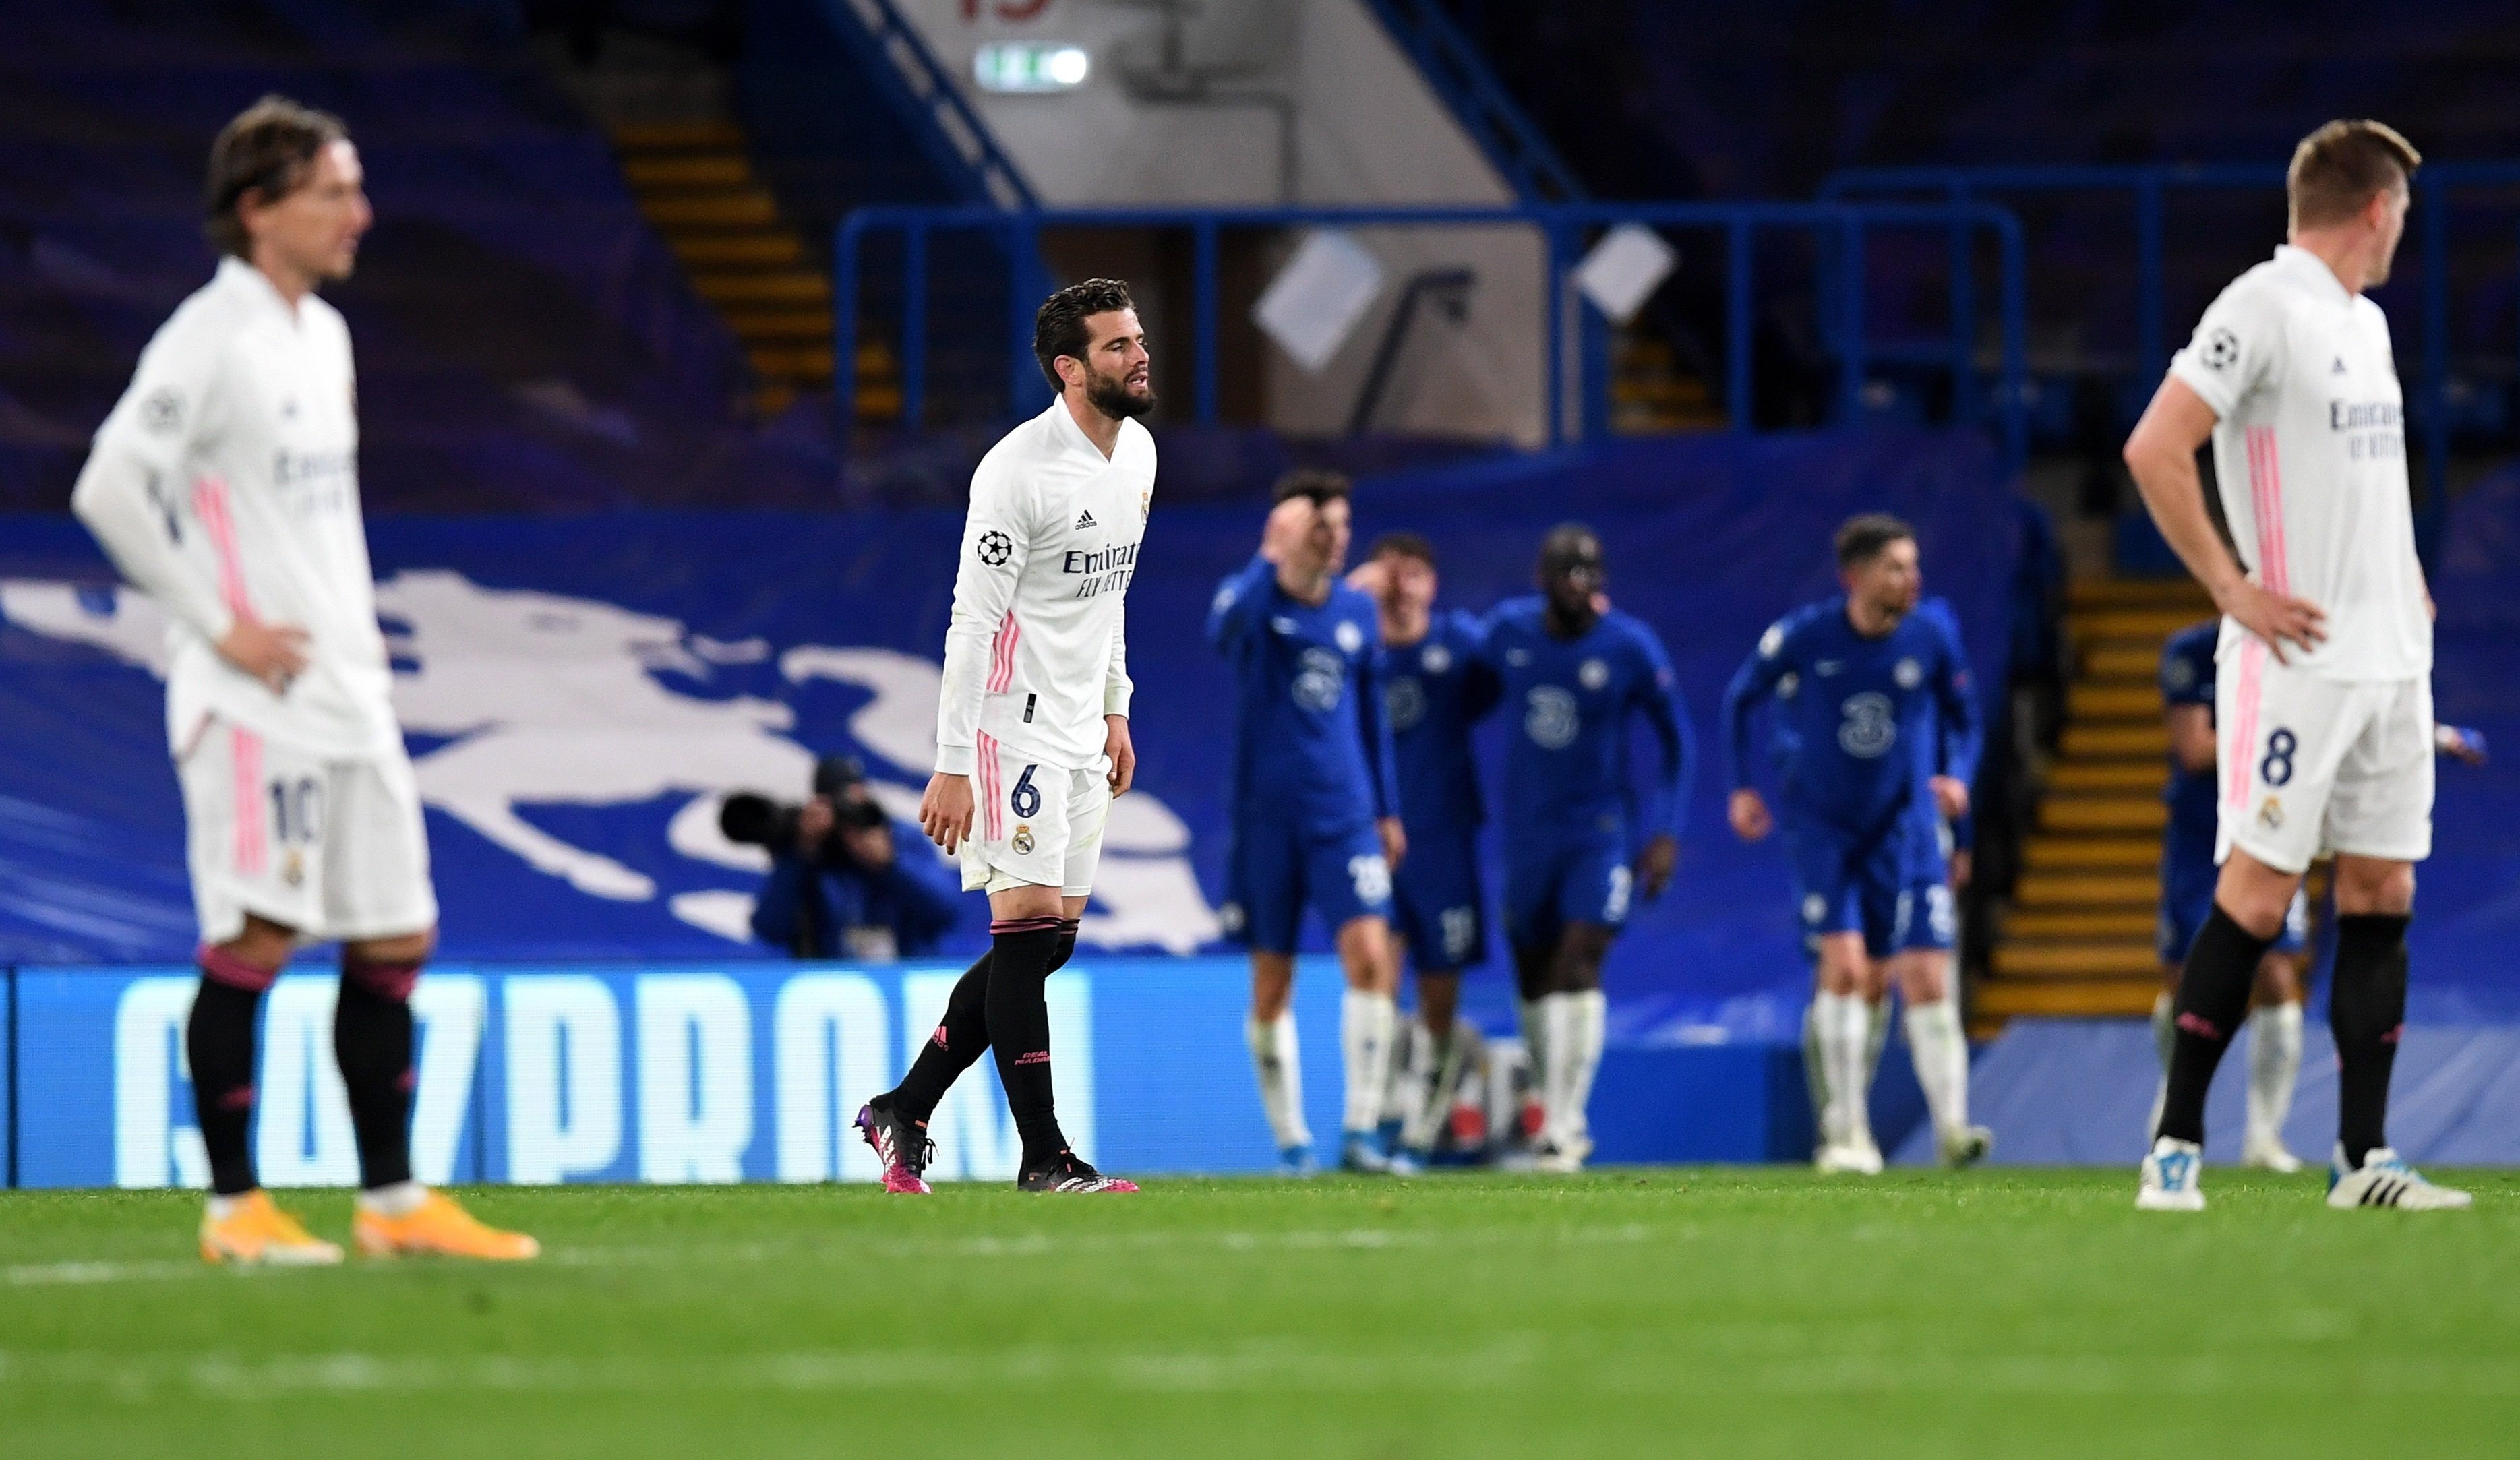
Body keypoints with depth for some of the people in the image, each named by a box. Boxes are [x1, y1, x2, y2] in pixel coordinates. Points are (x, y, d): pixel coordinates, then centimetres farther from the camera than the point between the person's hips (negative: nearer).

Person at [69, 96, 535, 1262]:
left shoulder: (324, 333, 16)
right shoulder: (209, 338, -11)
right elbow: (110, 488, -18)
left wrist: (355, 624, 15)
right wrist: (220, 627, -16)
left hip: (347, 692, 9)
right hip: (254, 693, -9)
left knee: (394, 939, 7)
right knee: (255, 938, -8)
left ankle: (392, 1200, 13)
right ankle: (233, 1208, -2)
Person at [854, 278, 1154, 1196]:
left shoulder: (1137, 451, 9)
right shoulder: (1019, 470, -18)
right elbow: (972, 620, -18)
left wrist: (1114, 710, 21)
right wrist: (952, 767, -20)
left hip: (1078, 733, 9)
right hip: (1011, 729, -9)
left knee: (1048, 942, 8)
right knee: (1030, 928, -9)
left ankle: (904, 1113, 18)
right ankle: (1045, 1158, -6)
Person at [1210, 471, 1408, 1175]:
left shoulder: (1357, 611, 9)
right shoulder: (1254, 598, -5)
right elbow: (1224, 629, -31)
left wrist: (1387, 810, 20)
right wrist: (1271, 560, -41)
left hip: (1345, 818, 3)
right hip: (1265, 819, -2)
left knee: (1371, 958, -16)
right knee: (1272, 984, 3)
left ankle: (1360, 1133, -14)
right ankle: (1291, 1142, 14)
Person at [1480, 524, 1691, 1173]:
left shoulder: (1631, 647, -11)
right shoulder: (1508, 630, -2)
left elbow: (1675, 742, -2)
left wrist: (1666, 833, -7)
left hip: (1601, 826, -4)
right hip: (1528, 826, 4)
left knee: (1578, 966, -17)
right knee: (1534, 979, 8)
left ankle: (1563, 1128, -18)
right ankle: (1556, 1112, 23)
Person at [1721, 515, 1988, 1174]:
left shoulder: (1932, 637, -7)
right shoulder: (1802, 637, -11)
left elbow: (1962, 716, 10)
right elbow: (1740, 699, 6)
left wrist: (1957, 776, -8)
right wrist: (1742, 787, 4)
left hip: (1905, 827, 2)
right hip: (1822, 824, -1)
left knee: (1927, 981, -7)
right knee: (1847, 969, -13)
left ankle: (1952, 1128, -7)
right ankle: (1846, 1136, -5)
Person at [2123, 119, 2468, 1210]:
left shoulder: (2367, 323, 17)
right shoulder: (2264, 308, -10)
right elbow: (2154, 452, -18)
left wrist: (2406, 586, 16)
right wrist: (2233, 590, -17)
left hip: (2391, 660, 8)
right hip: (2298, 660, -8)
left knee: (2381, 894, 5)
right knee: (2256, 897, -8)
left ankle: (2363, 1159, 6)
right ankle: (2175, 1145, -1)